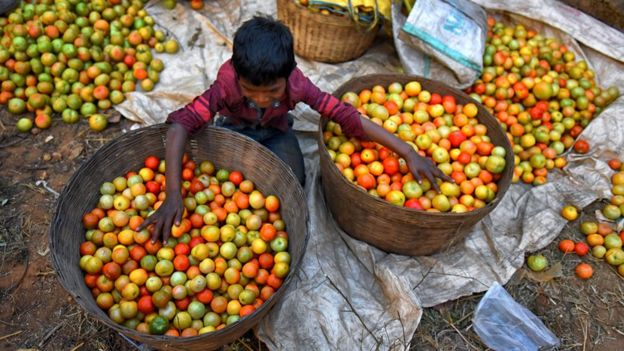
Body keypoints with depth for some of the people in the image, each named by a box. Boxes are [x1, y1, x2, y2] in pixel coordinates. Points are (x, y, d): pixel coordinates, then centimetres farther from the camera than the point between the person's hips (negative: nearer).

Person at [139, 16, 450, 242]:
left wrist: (408, 152, -36)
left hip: (274, 133, 1)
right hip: (234, 131, -1)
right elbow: (181, 124, -44)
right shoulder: (226, 86, -36)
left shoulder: (296, 85, -32)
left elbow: (345, 115, -33)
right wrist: (173, 195, -55)